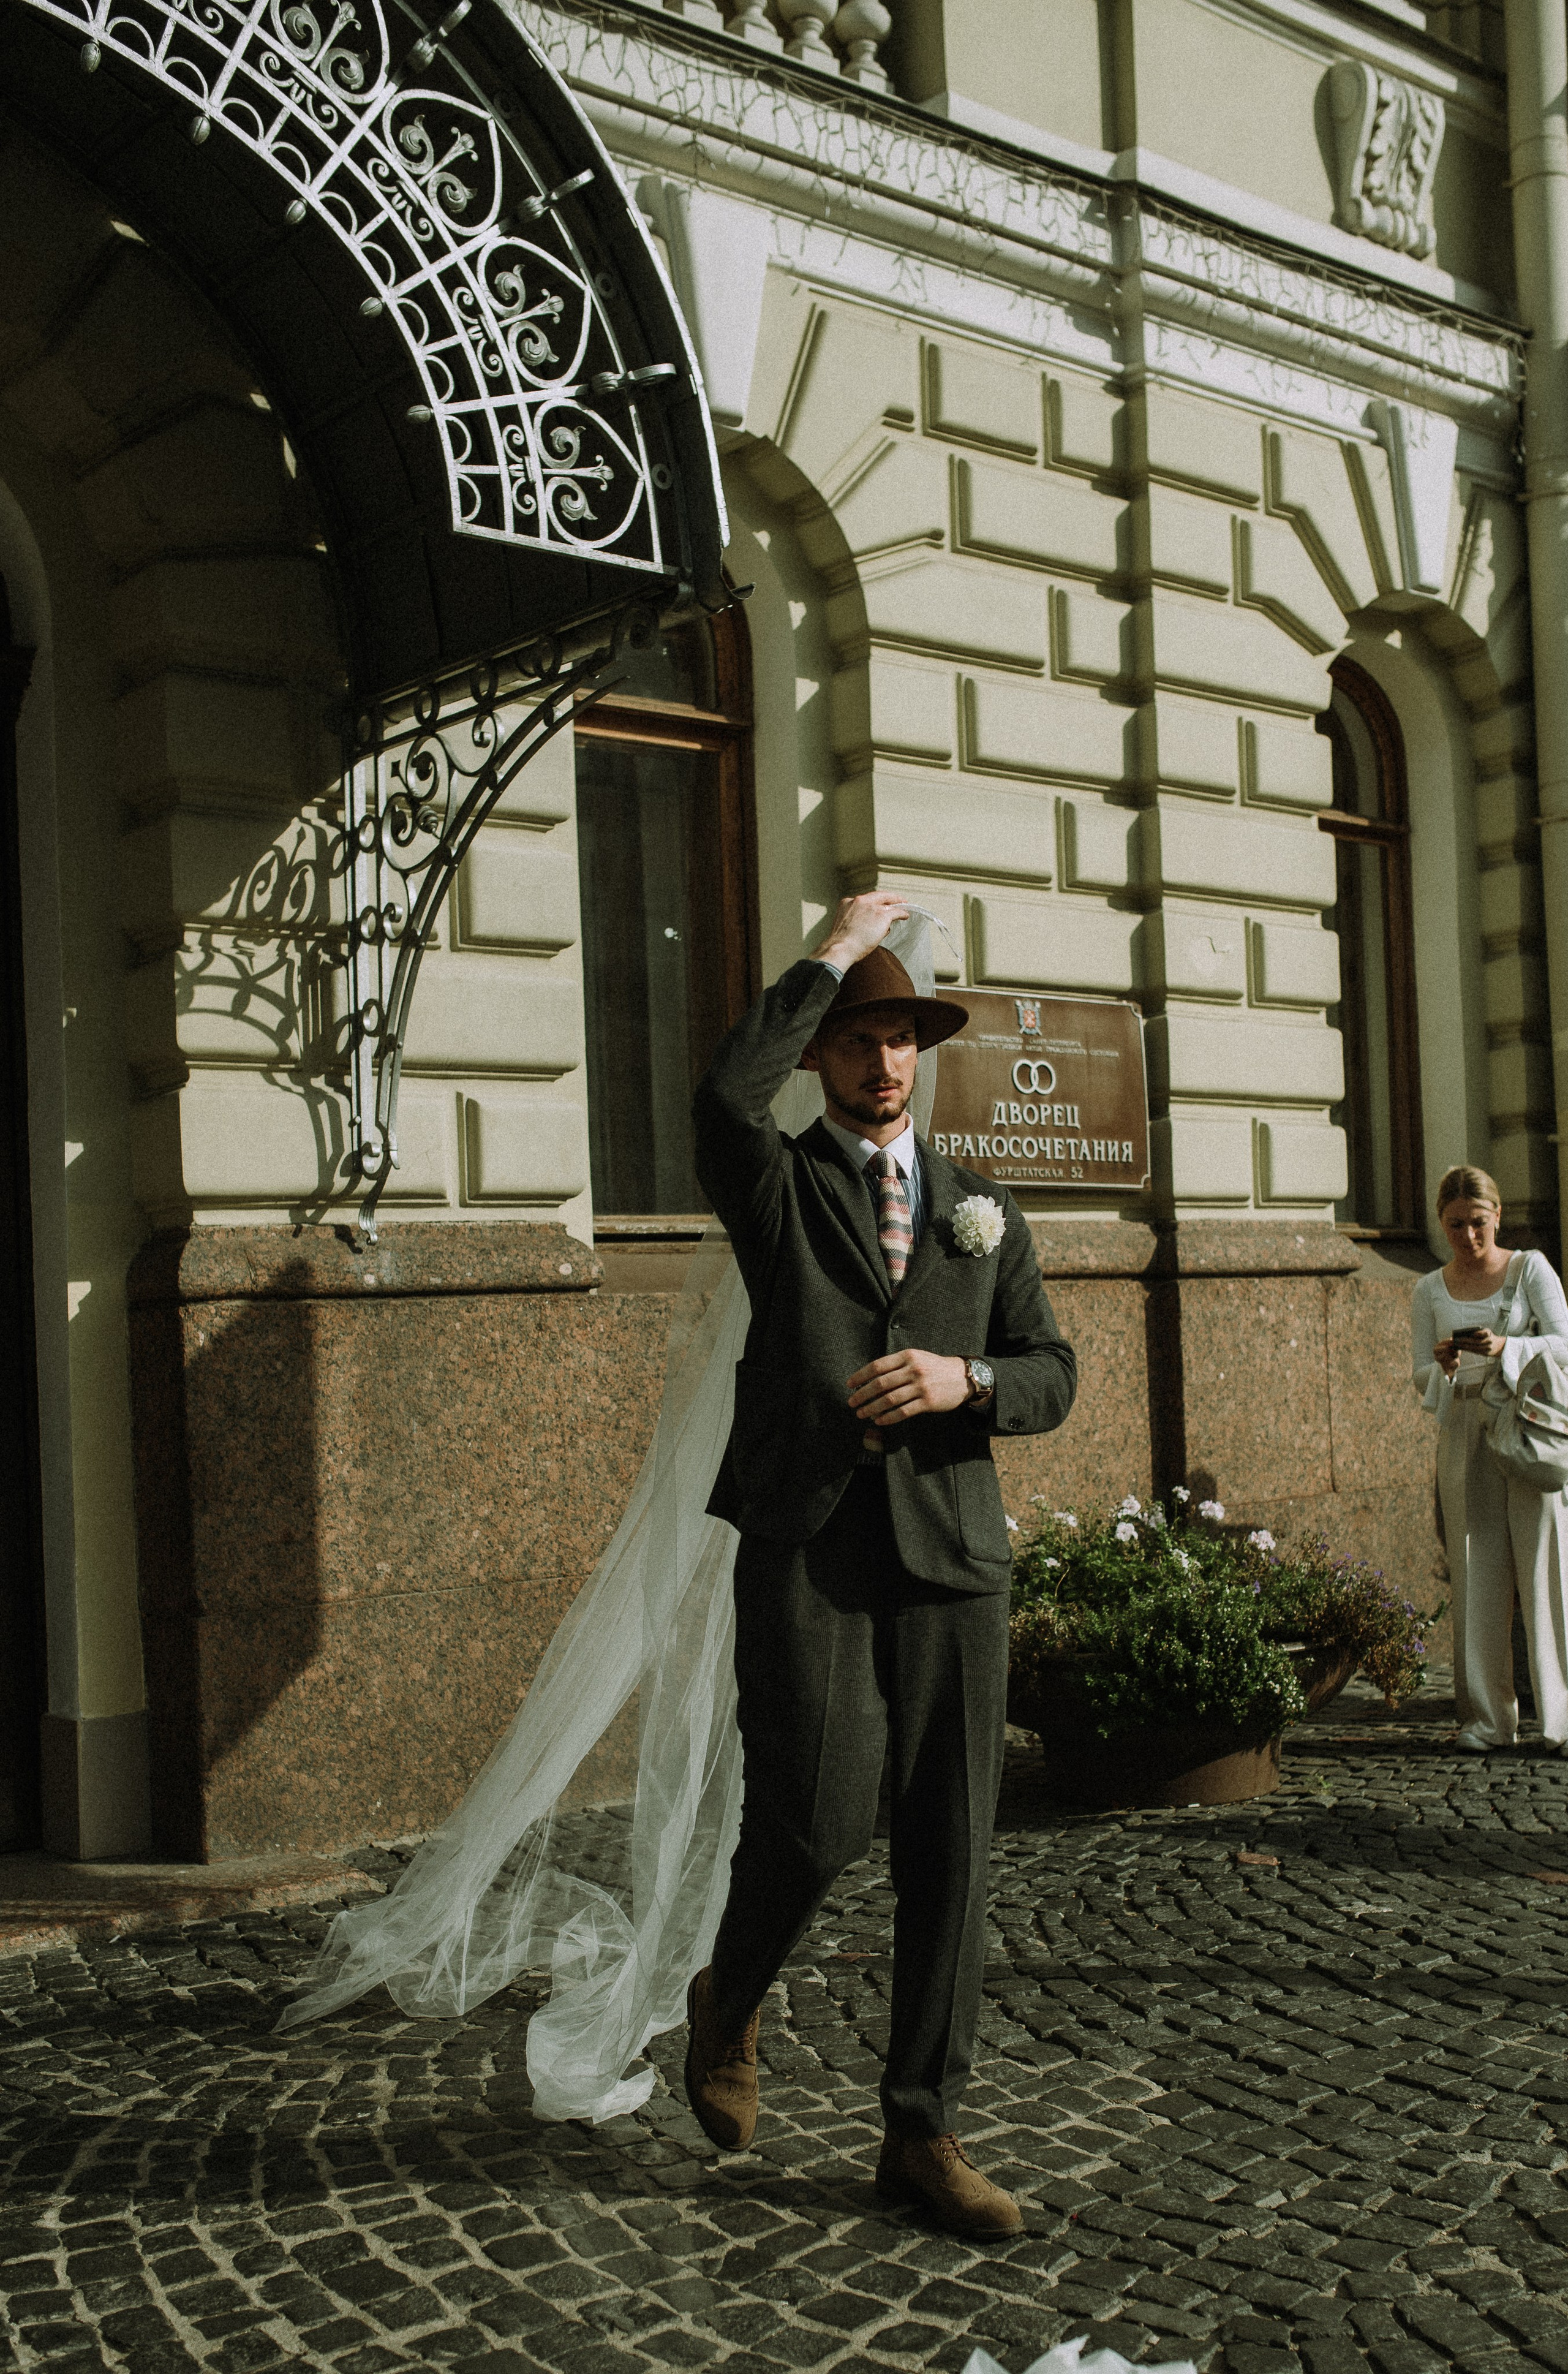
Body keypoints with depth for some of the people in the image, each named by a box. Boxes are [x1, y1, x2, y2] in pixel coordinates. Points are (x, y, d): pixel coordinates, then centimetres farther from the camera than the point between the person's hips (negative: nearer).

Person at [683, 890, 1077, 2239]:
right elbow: (725, 1099, -17)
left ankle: (923, 2135, 16)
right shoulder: (778, 1187, 7)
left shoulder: (985, 1213, 19)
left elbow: (1053, 1377, 13)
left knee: (951, 1851, 4)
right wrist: (834, 956, -8)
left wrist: (965, 1380, -9)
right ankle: (730, 2000, 22)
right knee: (816, 1816, -11)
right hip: (808, 1547, -4)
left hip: (952, 1556, 4)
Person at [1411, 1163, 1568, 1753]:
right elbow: (1420, 1376, 10)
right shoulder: (1430, 1291, 10)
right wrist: (1444, 1368, -13)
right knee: (1477, 1576, 1)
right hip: (1465, 1438, 2)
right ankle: (1487, 1718, 7)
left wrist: (1504, 1347, -21)